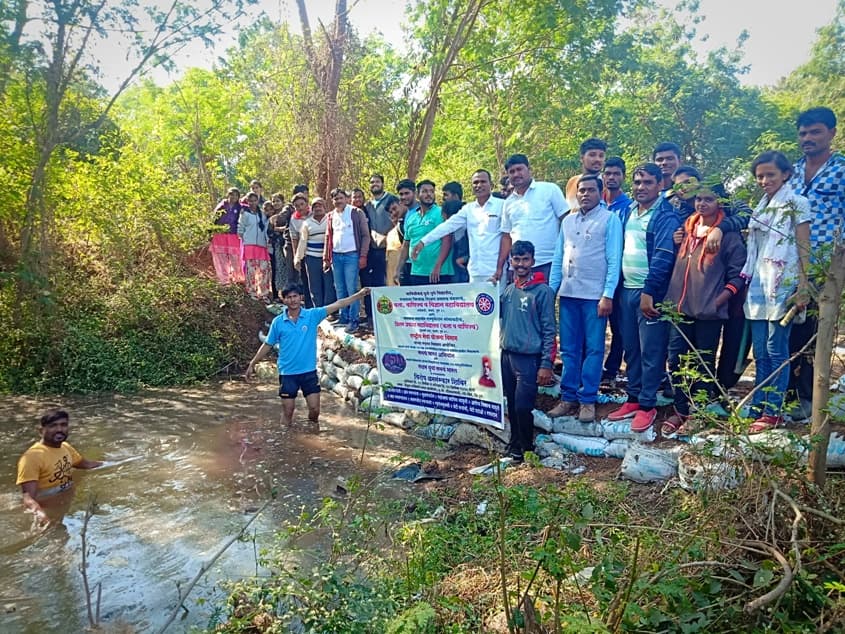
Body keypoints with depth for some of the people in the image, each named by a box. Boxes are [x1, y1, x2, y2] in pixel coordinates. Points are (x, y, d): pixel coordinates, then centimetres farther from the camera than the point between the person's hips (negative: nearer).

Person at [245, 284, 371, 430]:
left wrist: (359, 294, -20)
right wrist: (252, 364, 6)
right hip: (287, 373, 0)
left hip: (309, 371, 0)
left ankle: (313, 423, 36)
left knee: (315, 408, 4)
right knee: (288, 411, 8)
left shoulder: (312, 315, -5)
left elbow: (337, 305, -12)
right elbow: (267, 345, 6)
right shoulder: (278, 322, -4)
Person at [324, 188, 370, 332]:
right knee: (340, 289, 10)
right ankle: (344, 317, 19)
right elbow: (328, 238, 17)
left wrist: (363, 256, -11)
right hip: (336, 256, 5)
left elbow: (365, 235, -5)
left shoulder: (356, 213, -3)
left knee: (351, 289, -6)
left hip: (351, 255, -5)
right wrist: (326, 258, 11)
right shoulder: (331, 216, 12)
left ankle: (354, 319, 1)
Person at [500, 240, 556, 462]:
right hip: (507, 355, 5)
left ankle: (527, 447, 15)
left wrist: (546, 364, -12)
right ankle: (514, 443, 28)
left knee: (522, 407, -6)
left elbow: (549, 330, -8)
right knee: (511, 405, 12)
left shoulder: (543, 291, -7)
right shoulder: (508, 290, 9)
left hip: (529, 358, -5)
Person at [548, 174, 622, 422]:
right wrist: (551, 289, 8)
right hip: (568, 293, 5)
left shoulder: (610, 219, 0)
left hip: (595, 294, -5)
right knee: (569, 349, 8)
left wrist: (608, 295, -13)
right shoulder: (568, 220, 14)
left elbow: (613, 260, -6)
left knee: (593, 349, 2)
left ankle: (587, 400, 9)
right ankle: (568, 397, 17)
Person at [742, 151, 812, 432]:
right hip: (759, 286, 6)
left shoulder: (797, 204, -2)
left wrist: (803, 288, -12)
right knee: (760, 352, 9)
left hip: (783, 286, -6)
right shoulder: (761, 207, 17)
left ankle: (773, 411, 4)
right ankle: (758, 407, 15)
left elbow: (804, 248, -6)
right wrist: (747, 282, 14)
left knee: (776, 350, -4)